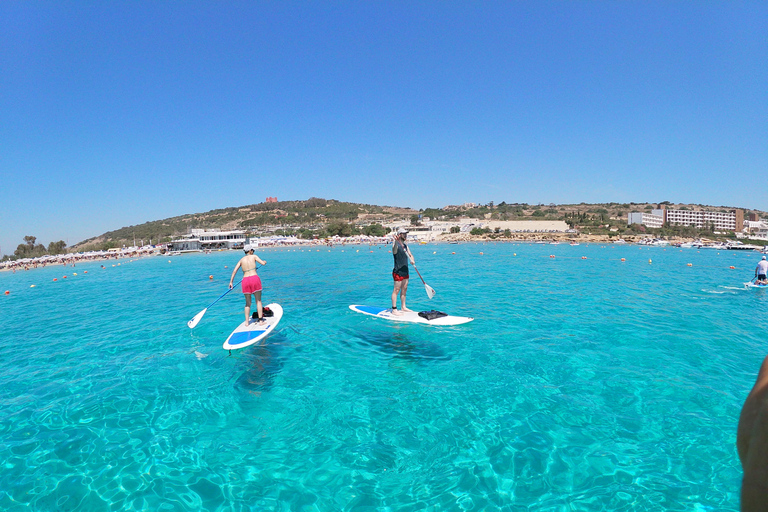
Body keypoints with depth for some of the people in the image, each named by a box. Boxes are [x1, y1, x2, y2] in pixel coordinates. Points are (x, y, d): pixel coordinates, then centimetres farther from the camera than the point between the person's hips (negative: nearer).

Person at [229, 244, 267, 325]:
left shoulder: (241, 259, 14)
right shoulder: (254, 256, 6)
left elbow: (234, 271, 9)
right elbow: (263, 263, -2)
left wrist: (231, 282, 12)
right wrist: (264, 261, 21)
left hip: (245, 280, 3)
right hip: (254, 278, -3)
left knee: (247, 303, 14)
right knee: (258, 301, 4)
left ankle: (247, 321, 15)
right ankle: (261, 320, 3)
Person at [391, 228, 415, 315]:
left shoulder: (405, 246, 14)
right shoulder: (396, 244, -11)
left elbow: (410, 255, 16)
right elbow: (394, 248, -34)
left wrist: (412, 260, -8)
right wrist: (396, 241, -56)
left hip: (405, 272, 8)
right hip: (398, 272, -8)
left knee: (404, 290, 14)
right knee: (396, 290, -6)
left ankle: (403, 307, 24)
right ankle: (394, 310, -3)